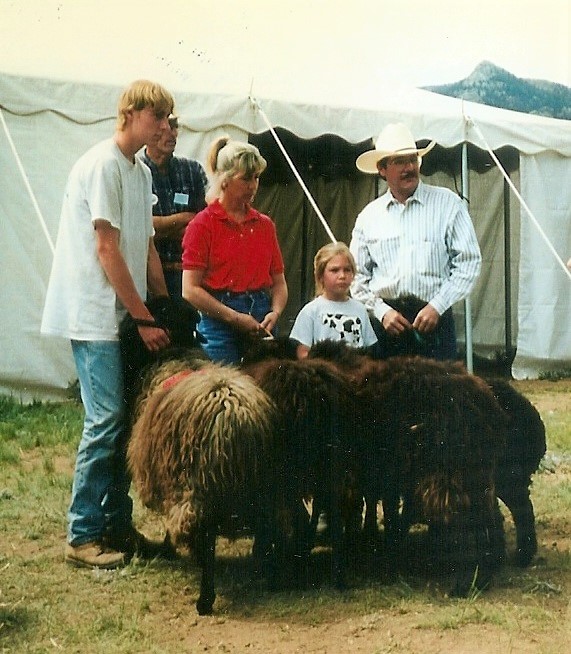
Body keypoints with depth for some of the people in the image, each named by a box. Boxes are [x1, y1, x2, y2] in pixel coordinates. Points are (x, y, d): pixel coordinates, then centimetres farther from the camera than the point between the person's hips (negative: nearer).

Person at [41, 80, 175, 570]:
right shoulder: (103, 165, -12)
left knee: (126, 419, 9)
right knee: (106, 420, -10)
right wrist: (144, 318, -14)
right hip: (95, 315, -9)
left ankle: (118, 525, 17)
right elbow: (107, 251, -16)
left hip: (127, 316, 9)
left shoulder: (141, 171, 16)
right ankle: (83, 536, -2)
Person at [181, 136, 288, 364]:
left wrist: (275, 313, -4)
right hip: (219, 326, -4)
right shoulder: (203, 224, -2)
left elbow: (279, 282, 16)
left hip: (262, 326, 5)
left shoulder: (265, 225, 14)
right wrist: (235, 317, -12)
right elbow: (191, 290, -8)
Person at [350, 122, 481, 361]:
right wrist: (382, 311, -3)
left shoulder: (447, 204, 5)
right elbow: (358, 277, 12)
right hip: (386, 322, 2)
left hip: (434, 319, -2)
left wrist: (437, 306, -7)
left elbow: (469, 261, 1)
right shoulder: (368, 217, 12)